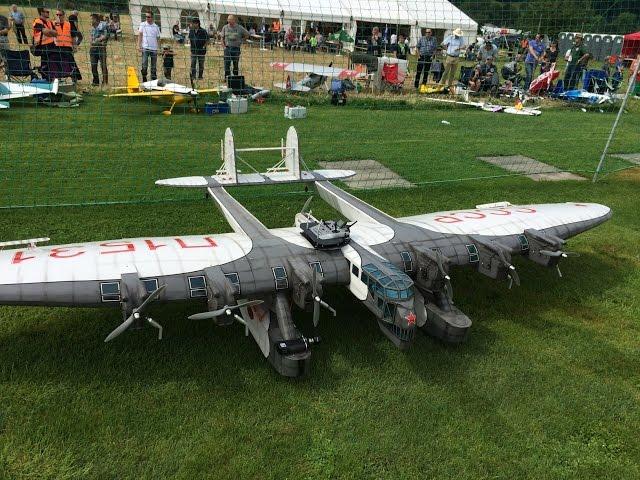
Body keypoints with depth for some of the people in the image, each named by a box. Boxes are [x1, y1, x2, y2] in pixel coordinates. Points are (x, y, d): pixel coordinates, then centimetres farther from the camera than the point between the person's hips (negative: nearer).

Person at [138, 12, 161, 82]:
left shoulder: (156, 26, 9)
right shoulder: (142, 24, 6)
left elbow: (157, 37, 13)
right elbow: (140, 35, 4)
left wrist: (158, 48, 7)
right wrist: (139, 46, -5)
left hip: (154, 48, 2)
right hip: (145, 48, -2)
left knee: (154, 66, 4)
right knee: (144, 65, -7)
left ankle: (154, 80, 11)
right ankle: (144, 79, 4)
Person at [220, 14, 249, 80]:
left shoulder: (240, 28, 0)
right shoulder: (225, 27, 5)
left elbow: (247, 34, 10)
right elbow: (222, 37, 12)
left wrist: (240, 39, 4)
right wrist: (223, 46, 2)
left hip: (236, 48, -1)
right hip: (227, 48, 1)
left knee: (236, 64, 6)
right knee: (227, 64, -4)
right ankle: (227, 77, 3)